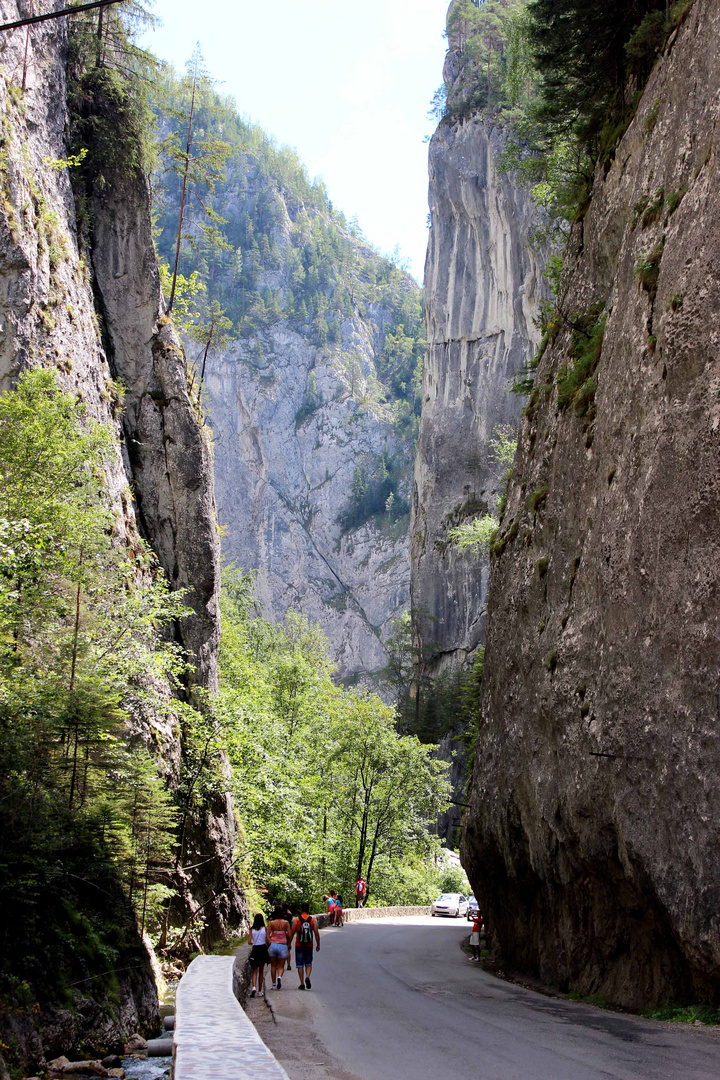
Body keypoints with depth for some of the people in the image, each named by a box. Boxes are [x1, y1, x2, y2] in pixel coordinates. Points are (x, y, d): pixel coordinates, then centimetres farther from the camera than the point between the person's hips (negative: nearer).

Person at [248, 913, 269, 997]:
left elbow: (249, 942, -4)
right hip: (263, 949, 0)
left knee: (255, 970, 7)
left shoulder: (252, 929, -1)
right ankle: (260, 990, 14)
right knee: (261, 970, 12)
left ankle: (254, 987, -17)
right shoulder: (264, 929, -4)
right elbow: (268, 941, -6)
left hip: (255, 949, 0)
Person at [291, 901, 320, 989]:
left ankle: (302, 983, 3)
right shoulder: (312, 920, 0)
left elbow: (292, 933, -3)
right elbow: (316, 933, -2)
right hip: (309, 945, 1)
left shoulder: (296, 920, -4)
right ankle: (307, 977, -12)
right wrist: (318, 944, 6)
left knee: (300, 964, 6)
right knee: (308, 963, 14)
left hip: (299, 945, -1)